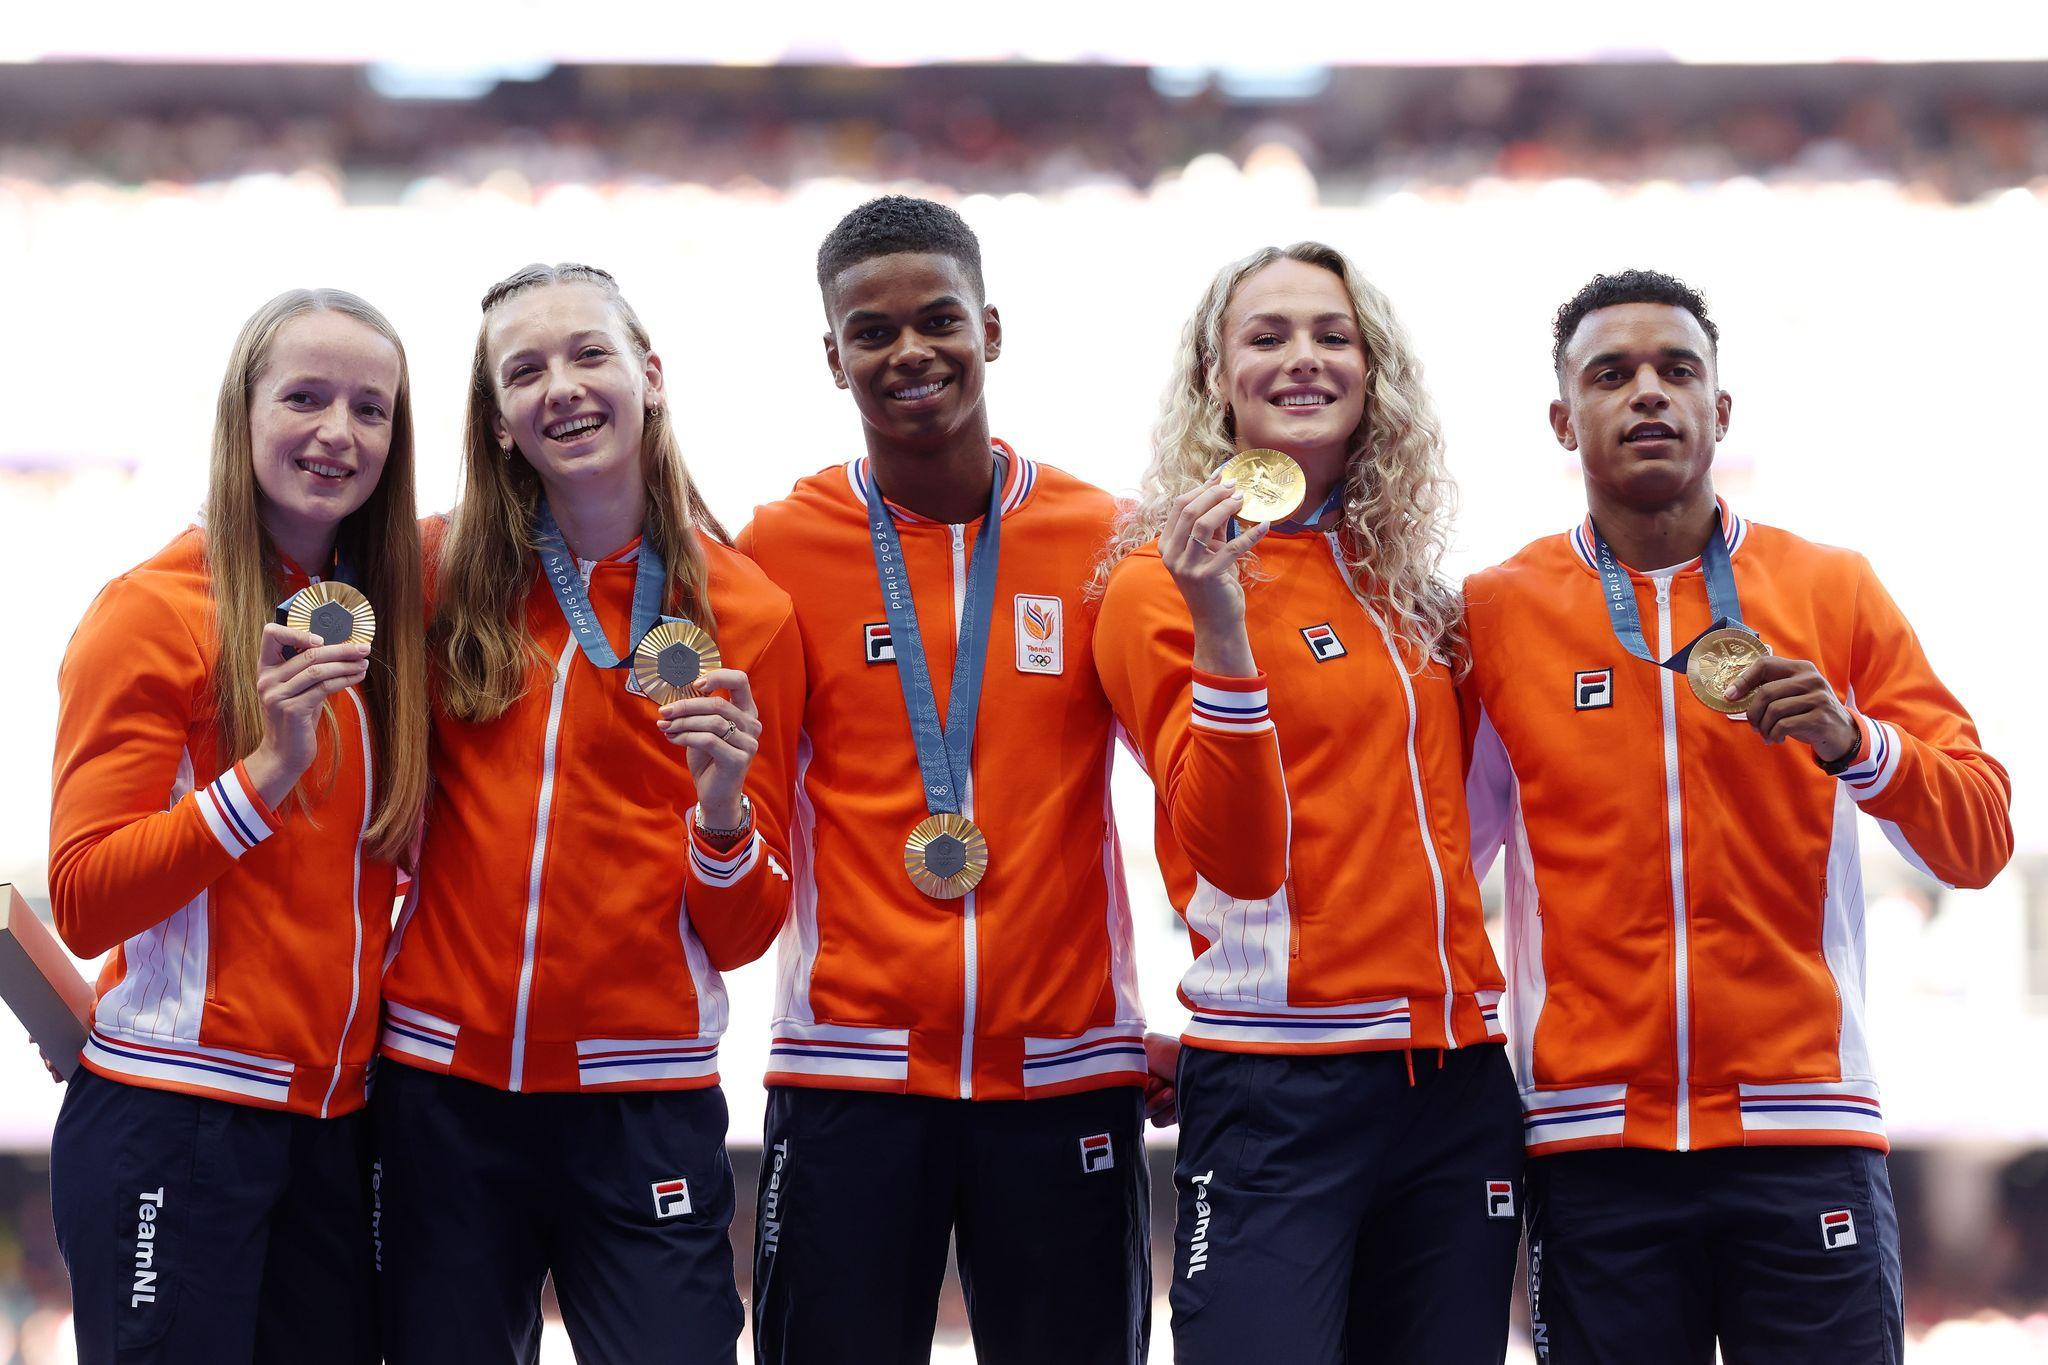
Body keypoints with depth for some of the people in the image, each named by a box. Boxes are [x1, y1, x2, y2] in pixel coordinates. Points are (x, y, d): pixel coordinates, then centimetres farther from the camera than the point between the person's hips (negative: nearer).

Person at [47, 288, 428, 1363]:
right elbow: (82, 903, -12)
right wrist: (270, 768, -21)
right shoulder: (154, 611, -6)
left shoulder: (380, 617, 12)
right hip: (173, 1123, -6)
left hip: (335, 1133, 6)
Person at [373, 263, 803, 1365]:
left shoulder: (745, 615, 0)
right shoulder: (444, 574, 4)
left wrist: (722, 806, -17)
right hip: (440, 1089, 2)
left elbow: (741, 935, -1)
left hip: (639, 1107, -2)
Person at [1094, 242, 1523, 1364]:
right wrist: (1221, 628, -23)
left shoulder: (1401, 583, 14)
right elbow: (1240, 856, -15)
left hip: (1458, 1073, 6)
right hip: (1279, 1092, -6)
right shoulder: (1162, 586, -4)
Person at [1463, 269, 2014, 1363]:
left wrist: (1857, 743, -13)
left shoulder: (1833, 592, 7)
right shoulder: (1497, 613, 7)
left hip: (1805, 1134, 0)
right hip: (1592, 1146, 0)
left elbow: (1977, 842, 4)